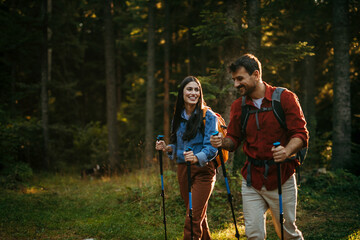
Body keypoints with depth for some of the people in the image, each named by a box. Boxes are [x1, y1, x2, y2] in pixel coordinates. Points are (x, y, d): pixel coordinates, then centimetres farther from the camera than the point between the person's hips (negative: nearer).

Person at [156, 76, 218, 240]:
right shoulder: (178, 117, 10)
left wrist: (197, 157, -35)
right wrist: (167, 148, -2)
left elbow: (211, 147, -17)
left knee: (193, 219, -13)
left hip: (202, 170, -6)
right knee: (199, 217, 17)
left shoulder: (208, 116, -8)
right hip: (182, 169, 6)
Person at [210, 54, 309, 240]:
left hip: (280, 177, -3)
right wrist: (223, 142, -10)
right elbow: (234, 139, 14)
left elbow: (301, 134, -8)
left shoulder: (285, 98, -5)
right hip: (251, 179, 3)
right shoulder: (238, 106, 7)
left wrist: (287, 151, -28)